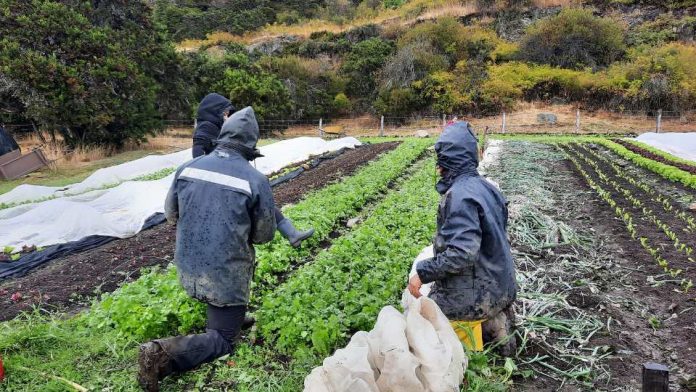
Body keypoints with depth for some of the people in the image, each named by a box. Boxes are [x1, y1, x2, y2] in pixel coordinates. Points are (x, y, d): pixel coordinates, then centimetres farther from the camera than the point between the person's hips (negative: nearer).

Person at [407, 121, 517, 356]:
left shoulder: (460, 195, -24)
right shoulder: (486, 187, 4)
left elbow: (461, 253, -31)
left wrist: (422, 273, -21)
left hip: (476, 295, -9)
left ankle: (487, 323, -3)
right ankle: (496, 319, 11)